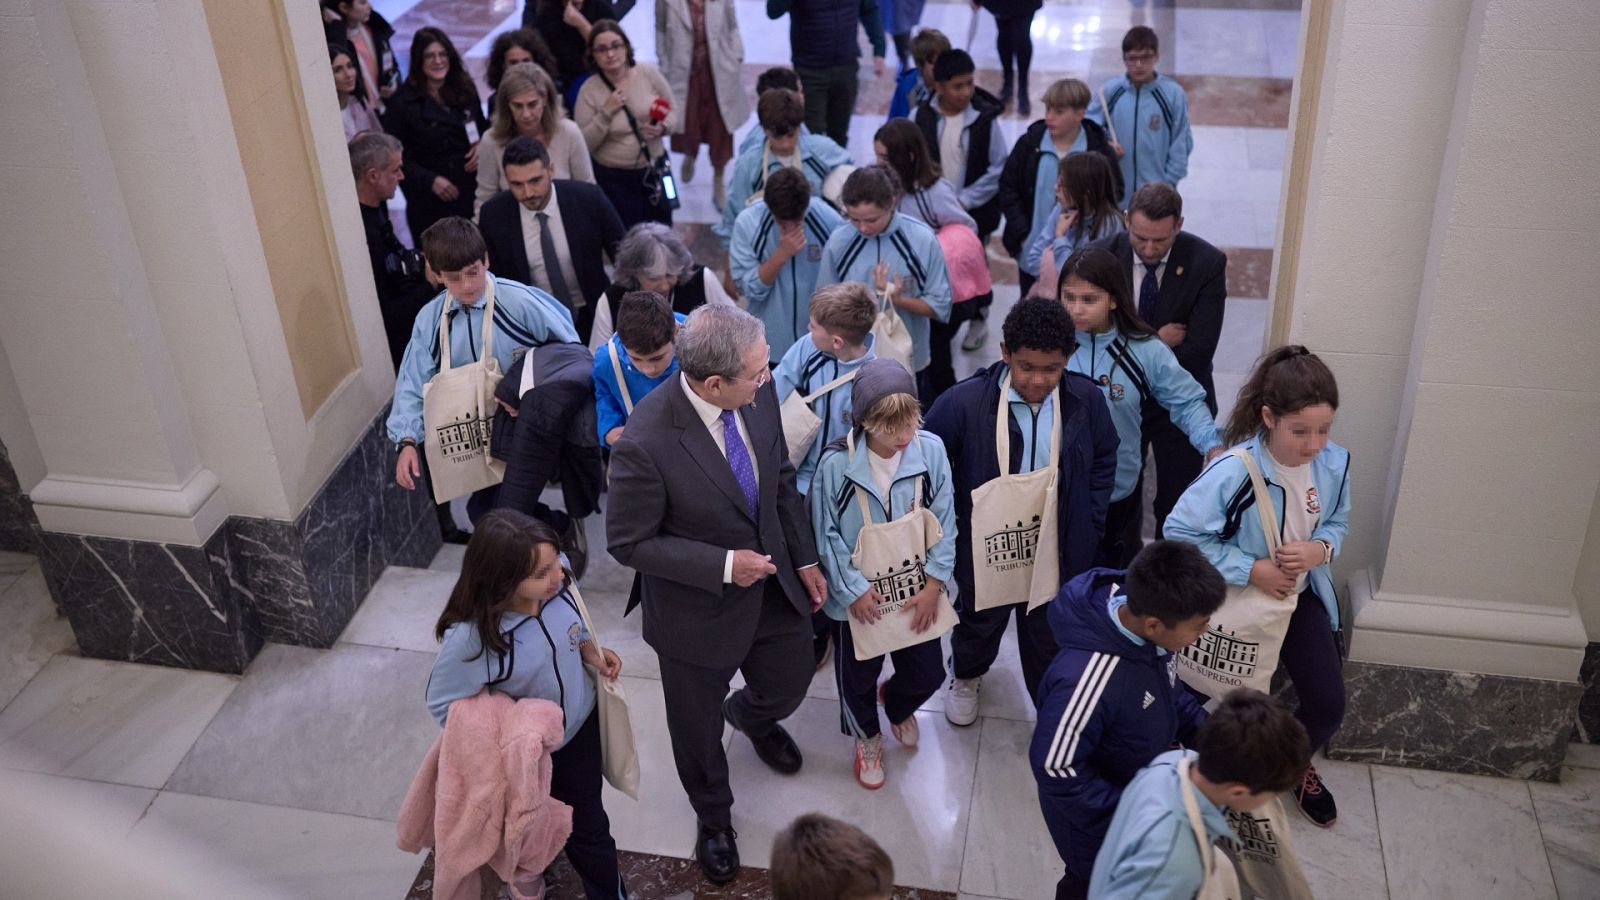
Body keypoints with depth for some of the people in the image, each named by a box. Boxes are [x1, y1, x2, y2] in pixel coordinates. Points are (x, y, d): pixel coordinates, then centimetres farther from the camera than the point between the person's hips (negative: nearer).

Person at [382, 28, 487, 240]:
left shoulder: (465, 89, 8)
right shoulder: (403, 103, -6)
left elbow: (482, 127, 21)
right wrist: (430, 180, -17)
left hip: (472, 189, 4)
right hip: (430, 201, -4)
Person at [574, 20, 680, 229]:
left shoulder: (648, 73, -5)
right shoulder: (589, 90, -10)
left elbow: (675, 112, 4)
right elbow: (583, 145, -12)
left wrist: (663, 128, -18)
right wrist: (606, 113, -22)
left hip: (654, 172, 3)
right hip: (614, 180, -2)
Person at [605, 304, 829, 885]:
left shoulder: (759, 392, -18)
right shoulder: (646, 444, -35)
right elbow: (629, 542, -22)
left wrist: (804, 558, 4)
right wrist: (723, 566, -26)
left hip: (774, 584, 5)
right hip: (699, 608, -4)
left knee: (788, 687, 28)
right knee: (698, 730, 21)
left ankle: (749, 716, 67)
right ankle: (714, 818, 54)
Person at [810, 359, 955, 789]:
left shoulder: (931, 450, -18)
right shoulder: (836, 463, -24)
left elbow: (944, 523, -9)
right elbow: (827, 535, -13)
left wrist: (934, 584, -11)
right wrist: (853, 590, -15)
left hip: (916, 590, 2)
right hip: (859, 595, -2)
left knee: (928, 673, 18)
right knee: (858, 678, 18)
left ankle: (896, 704, 55)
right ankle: (866, 736, 51)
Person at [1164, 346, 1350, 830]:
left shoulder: (1333, 463, -17)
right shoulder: (1233, 473, -33)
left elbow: (1336, 521, 1)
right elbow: (1180, 532, -27)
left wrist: (1320, 549, -22)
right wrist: (1251, 569, -27)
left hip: (1302, 597, 4)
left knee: (1328, 705, 9)